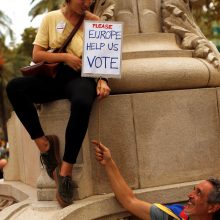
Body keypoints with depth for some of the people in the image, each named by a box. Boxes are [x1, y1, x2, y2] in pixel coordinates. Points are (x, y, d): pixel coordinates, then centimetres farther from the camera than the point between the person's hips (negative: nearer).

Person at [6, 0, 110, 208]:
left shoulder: (93, 22, 8)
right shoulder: (51, 18, 9)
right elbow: (37, 55, 4)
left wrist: (102, 80, -12)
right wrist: (65, 56, -11)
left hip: (81, 77, -2)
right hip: (53, 76, 2)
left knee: (82, 104, -40)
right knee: (14, 87, -28)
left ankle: (65, 171, -31)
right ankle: (43, 144, -17)